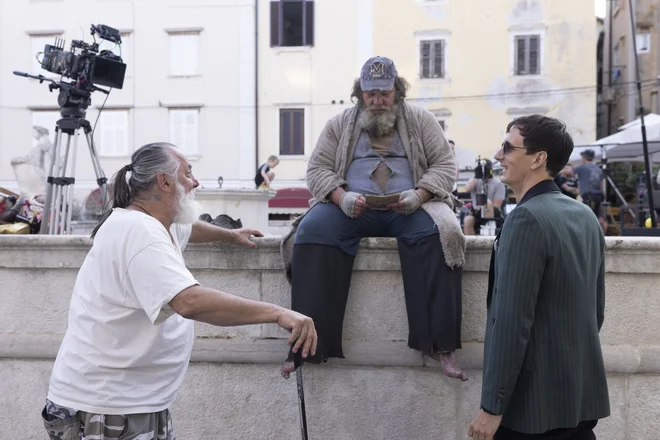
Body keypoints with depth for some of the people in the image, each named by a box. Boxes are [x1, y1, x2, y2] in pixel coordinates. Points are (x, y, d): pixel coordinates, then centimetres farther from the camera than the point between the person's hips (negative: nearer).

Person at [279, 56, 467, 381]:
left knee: (439, 232, -32)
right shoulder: (339, 124, 14)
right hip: (352, 207, 1)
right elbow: (318, 169, 7)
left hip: (408, 208, 0)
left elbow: (445, 165, 6)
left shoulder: (421, 121, 12)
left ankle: (440, 344, -29)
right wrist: (341, 197, -15)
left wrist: (418, 196, -15)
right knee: (312, 230, -29)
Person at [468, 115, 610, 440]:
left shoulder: (526, 218, -18)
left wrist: (492, 406, -17)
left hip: (534, 401, -8)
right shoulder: (585, 215, 8)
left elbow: (512, 320, -22)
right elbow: (596, 309, 14)